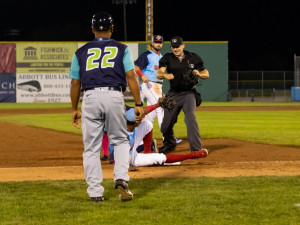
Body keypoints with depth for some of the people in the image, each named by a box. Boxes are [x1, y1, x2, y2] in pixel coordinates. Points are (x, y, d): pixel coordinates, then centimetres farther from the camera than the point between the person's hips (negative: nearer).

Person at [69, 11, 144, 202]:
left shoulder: (81, 52, 14)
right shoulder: (121, 49, 10)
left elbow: (75, 83, 13)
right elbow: (131, 76, 0)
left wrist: (75, 109, 21)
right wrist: (138, 104, 0)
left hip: (90, 98, 1)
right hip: (114, 96, -1)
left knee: (91, 147, 6)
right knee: (120, 140, 14)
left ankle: (95, 192, 3)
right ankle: (121, 178, -8)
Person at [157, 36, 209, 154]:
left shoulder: (193, 58, 0)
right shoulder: (167, 58, -1)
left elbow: (206, 74, 5)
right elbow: (159, 74, -17)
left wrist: (199, 74, -19)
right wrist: (165, 75, -41)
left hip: (188, 93, -2)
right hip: (173, 94, 2)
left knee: (190, 117, -24)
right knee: (166, 125, 4)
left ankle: (196, 149, -25)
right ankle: (169, 144, 34)